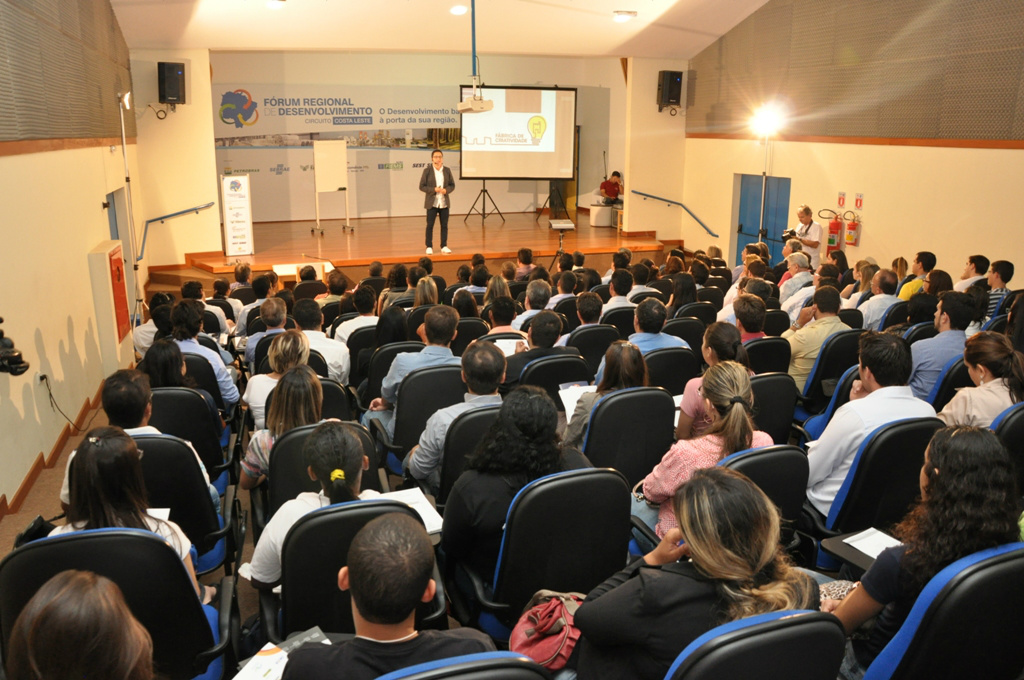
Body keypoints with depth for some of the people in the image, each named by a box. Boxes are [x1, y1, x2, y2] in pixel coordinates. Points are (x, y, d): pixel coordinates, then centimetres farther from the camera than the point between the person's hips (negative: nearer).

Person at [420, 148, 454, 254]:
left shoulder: (447, 170, 5)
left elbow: (452, 185, 8)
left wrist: (446, 190, -13)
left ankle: (444, 246, 14)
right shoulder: (427, 170, -3)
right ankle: (429, 247, 8)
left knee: (444, 225, 6)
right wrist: (434, 189, -17)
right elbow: (422, 186, -5)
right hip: (432, 203, -3)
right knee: (430, 225, 0)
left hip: (444, 203, 3)